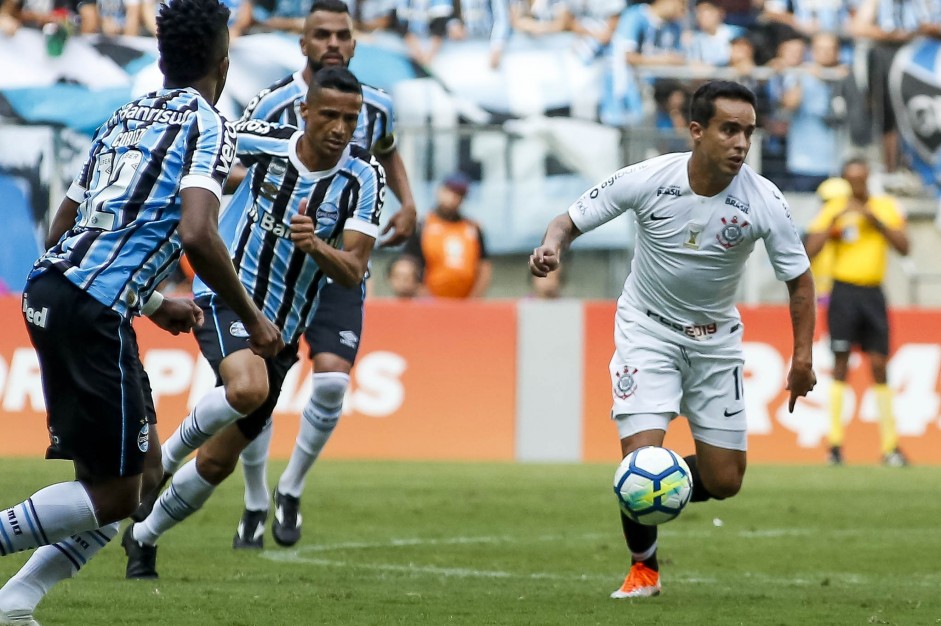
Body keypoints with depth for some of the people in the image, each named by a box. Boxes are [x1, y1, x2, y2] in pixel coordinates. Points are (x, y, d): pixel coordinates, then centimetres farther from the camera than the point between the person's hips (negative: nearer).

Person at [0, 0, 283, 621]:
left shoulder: (125, 117, 21)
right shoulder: (209, 126, -3)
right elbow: (197, 234, -19)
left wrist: (152, 302, 33)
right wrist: (253, 318, -6)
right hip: (95, 309, -8)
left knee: (146, 466, 16)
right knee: (115, 494, -1)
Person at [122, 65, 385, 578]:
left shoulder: (364, 177, -10)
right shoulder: (262, 142, -13)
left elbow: (353, 272, -16)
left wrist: (316, 247, -36)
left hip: (281, 327, 3)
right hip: (226, 299, -3)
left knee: (218, 461, 8)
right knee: (247, 388, -36)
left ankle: (143, 537, 33)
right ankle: (164, 458, -10)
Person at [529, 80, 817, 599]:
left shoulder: (763, 201, -19)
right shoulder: (646, 180, -21)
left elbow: (799, 279, -6)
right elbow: (571, 220, -8)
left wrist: (802, 358, -13)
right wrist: (552, 246, -31)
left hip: (715, 337, 2)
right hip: (647, 327, -2)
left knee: (724, 481, 2)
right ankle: (642, 569, 8)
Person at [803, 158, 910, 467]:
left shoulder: (886, 207, 8)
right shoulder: (834, 209, 0)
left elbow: (903, 247, -1)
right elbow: (810, 250, -9)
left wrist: (876, 220, -11)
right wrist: (836, 219, -16)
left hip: (873, 294, 2)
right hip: (844, 293, -2)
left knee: (879, 366, 2)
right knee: (841, 363, -5)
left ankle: (890, 445, 4)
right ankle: (835, 443, -3)